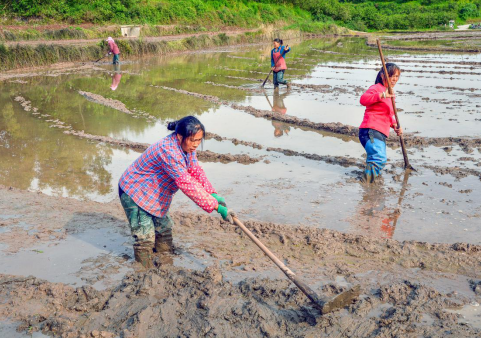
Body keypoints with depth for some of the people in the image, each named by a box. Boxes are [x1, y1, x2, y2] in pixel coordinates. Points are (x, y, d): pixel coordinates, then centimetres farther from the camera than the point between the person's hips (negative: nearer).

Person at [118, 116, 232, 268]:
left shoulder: (186, 146, -7)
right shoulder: (168, 151, -36)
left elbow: (195, 170, -1)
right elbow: (187, 184, -38)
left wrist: (213, 194, -16)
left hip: (155, 195, 10)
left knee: (164, 229, 18)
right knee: (145, 238, -8)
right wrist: (215, 206, -36)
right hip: (134, 193, -10)